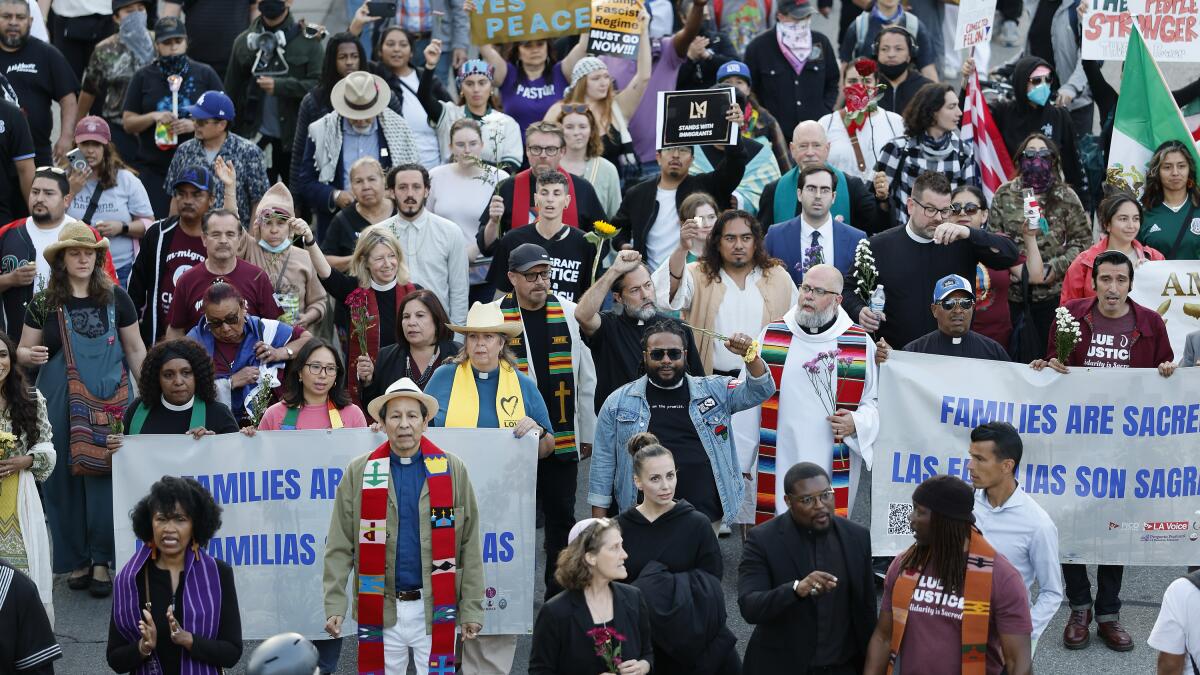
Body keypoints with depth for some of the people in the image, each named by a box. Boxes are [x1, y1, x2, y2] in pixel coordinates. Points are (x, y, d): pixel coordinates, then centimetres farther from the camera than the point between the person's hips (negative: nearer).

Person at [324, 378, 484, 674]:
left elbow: (469, 546, 3)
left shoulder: (452, 470, 3)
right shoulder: (359, 472, 3)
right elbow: (339, 547, 2)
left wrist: (471, 609, -1)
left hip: (436, 609, 0)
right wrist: (335, 606, -6)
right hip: (381, 611, 1)